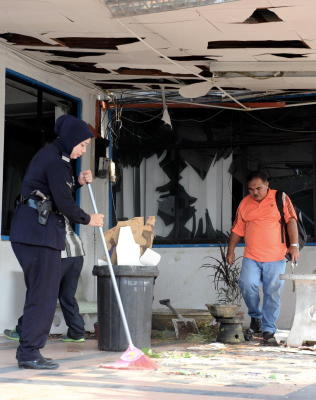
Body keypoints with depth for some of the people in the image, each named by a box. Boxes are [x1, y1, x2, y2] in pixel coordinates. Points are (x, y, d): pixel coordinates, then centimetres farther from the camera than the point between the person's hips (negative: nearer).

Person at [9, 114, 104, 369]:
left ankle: (28, 352, 13)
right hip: (40, 233, -10)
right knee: (44, 294, -7)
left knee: (39, 293, 11)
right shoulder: (56, 161, -12)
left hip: (28, 232, 10)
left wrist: (78, 182, 12)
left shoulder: (49, 156, 19)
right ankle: (30, 353, -4)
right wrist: (87, 219, 1)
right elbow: (63, 203, -14)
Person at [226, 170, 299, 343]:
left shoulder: (281, 198, 3)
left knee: (272, 294, -3)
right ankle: (256, 316, 8)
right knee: (247, 285, -17)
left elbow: (291, 221, -3)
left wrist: (294, 245, -11)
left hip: (276, 258, -2)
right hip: (251, 258, 2)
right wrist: (231, 250, 12)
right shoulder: (244, 203, 12)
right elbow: (237, 230, 16)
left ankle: (268, 330, 6)